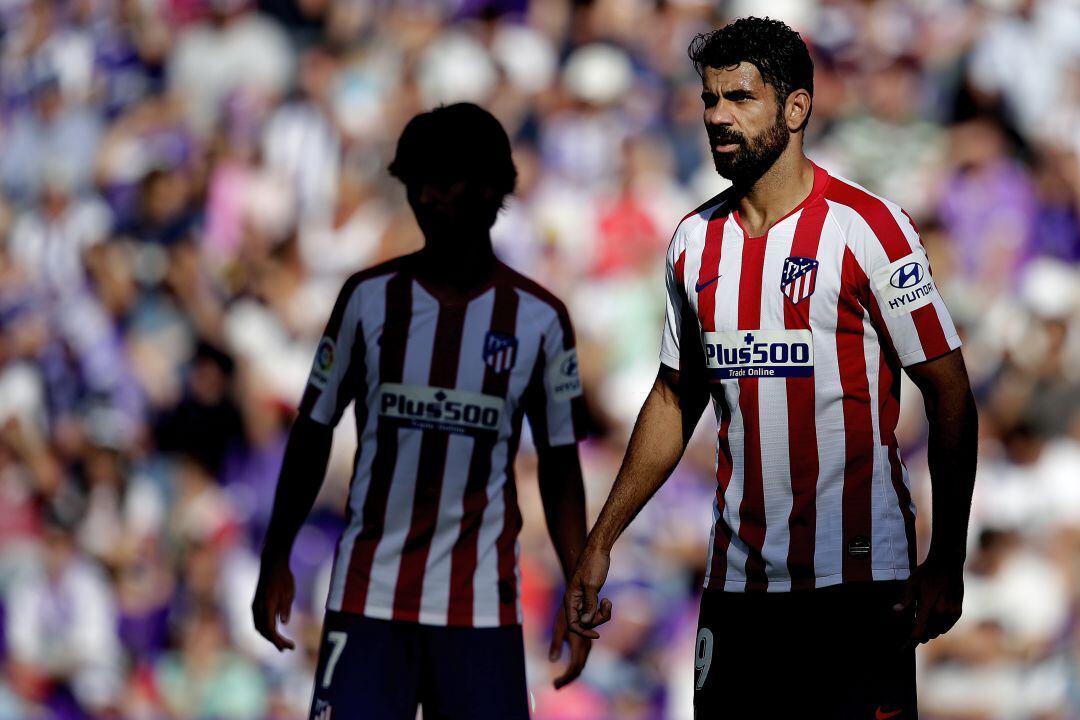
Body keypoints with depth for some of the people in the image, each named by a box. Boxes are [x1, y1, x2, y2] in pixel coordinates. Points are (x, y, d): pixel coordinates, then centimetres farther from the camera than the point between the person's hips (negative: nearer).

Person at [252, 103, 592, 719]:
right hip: (369, 596, 0)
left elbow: (560, 462, 7)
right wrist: (276, 560, 5)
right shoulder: (371, 298, 2)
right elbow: (313, 433, 9)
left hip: (483, 605, 0)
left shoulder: (539, 318, 1)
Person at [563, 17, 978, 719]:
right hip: (737, 579, 5)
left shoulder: (866, 226, -7)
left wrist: (946, 563, -11)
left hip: (857, 581, -5)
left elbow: (950, 393, -6)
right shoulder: (696, 240, 11)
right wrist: (601, 543, 16)